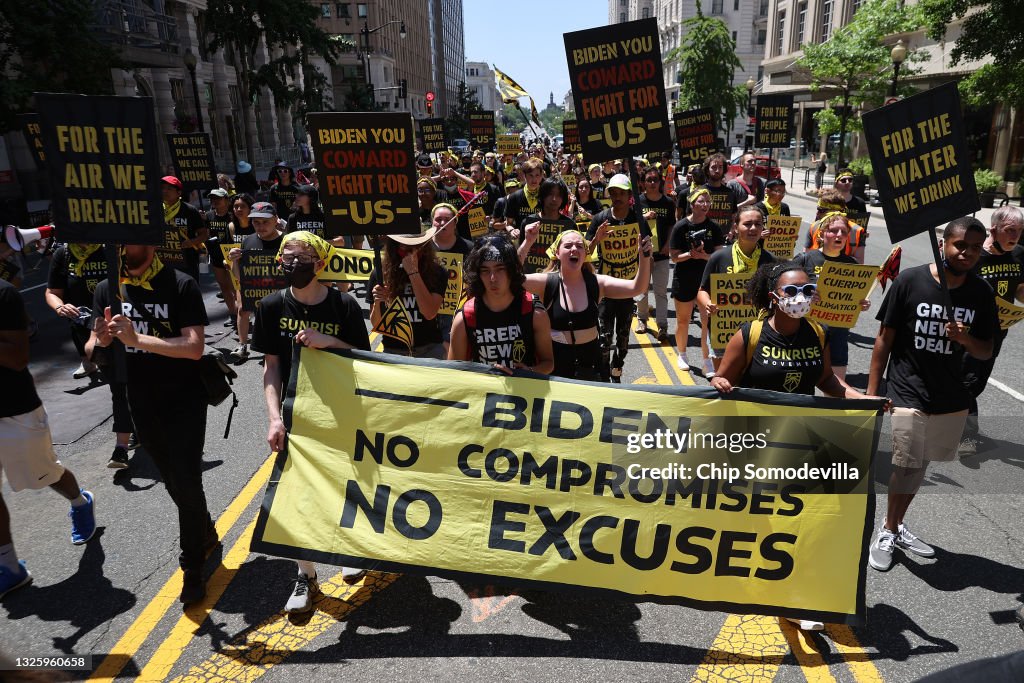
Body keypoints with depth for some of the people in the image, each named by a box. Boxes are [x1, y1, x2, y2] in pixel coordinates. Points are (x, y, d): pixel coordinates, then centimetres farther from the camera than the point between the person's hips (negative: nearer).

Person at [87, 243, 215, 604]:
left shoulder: (180, 286, -15)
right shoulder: (106, 290, 1)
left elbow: (194, 347, -23)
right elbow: (92, 352, 4)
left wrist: (137, 339, -32)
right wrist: (101, 340, -19)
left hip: (184, 402, -5)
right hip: (142, 405, 5)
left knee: (186, 482, -4)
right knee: (173, 480, 18)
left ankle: (193, 568, 13)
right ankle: (206, 532, 42)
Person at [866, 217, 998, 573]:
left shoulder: (981, 293, 0)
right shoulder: (909, 281, -11)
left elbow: (986, 352, 7)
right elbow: (884, 340, -6)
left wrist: (965, 339, -16)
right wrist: (871, 393, -7)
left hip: (952, 400, 4)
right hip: (907, 395, -4)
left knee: (918, 467, 14)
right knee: (907, 468, -3)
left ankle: (896, 526, 33)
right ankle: (888, 531, 18)